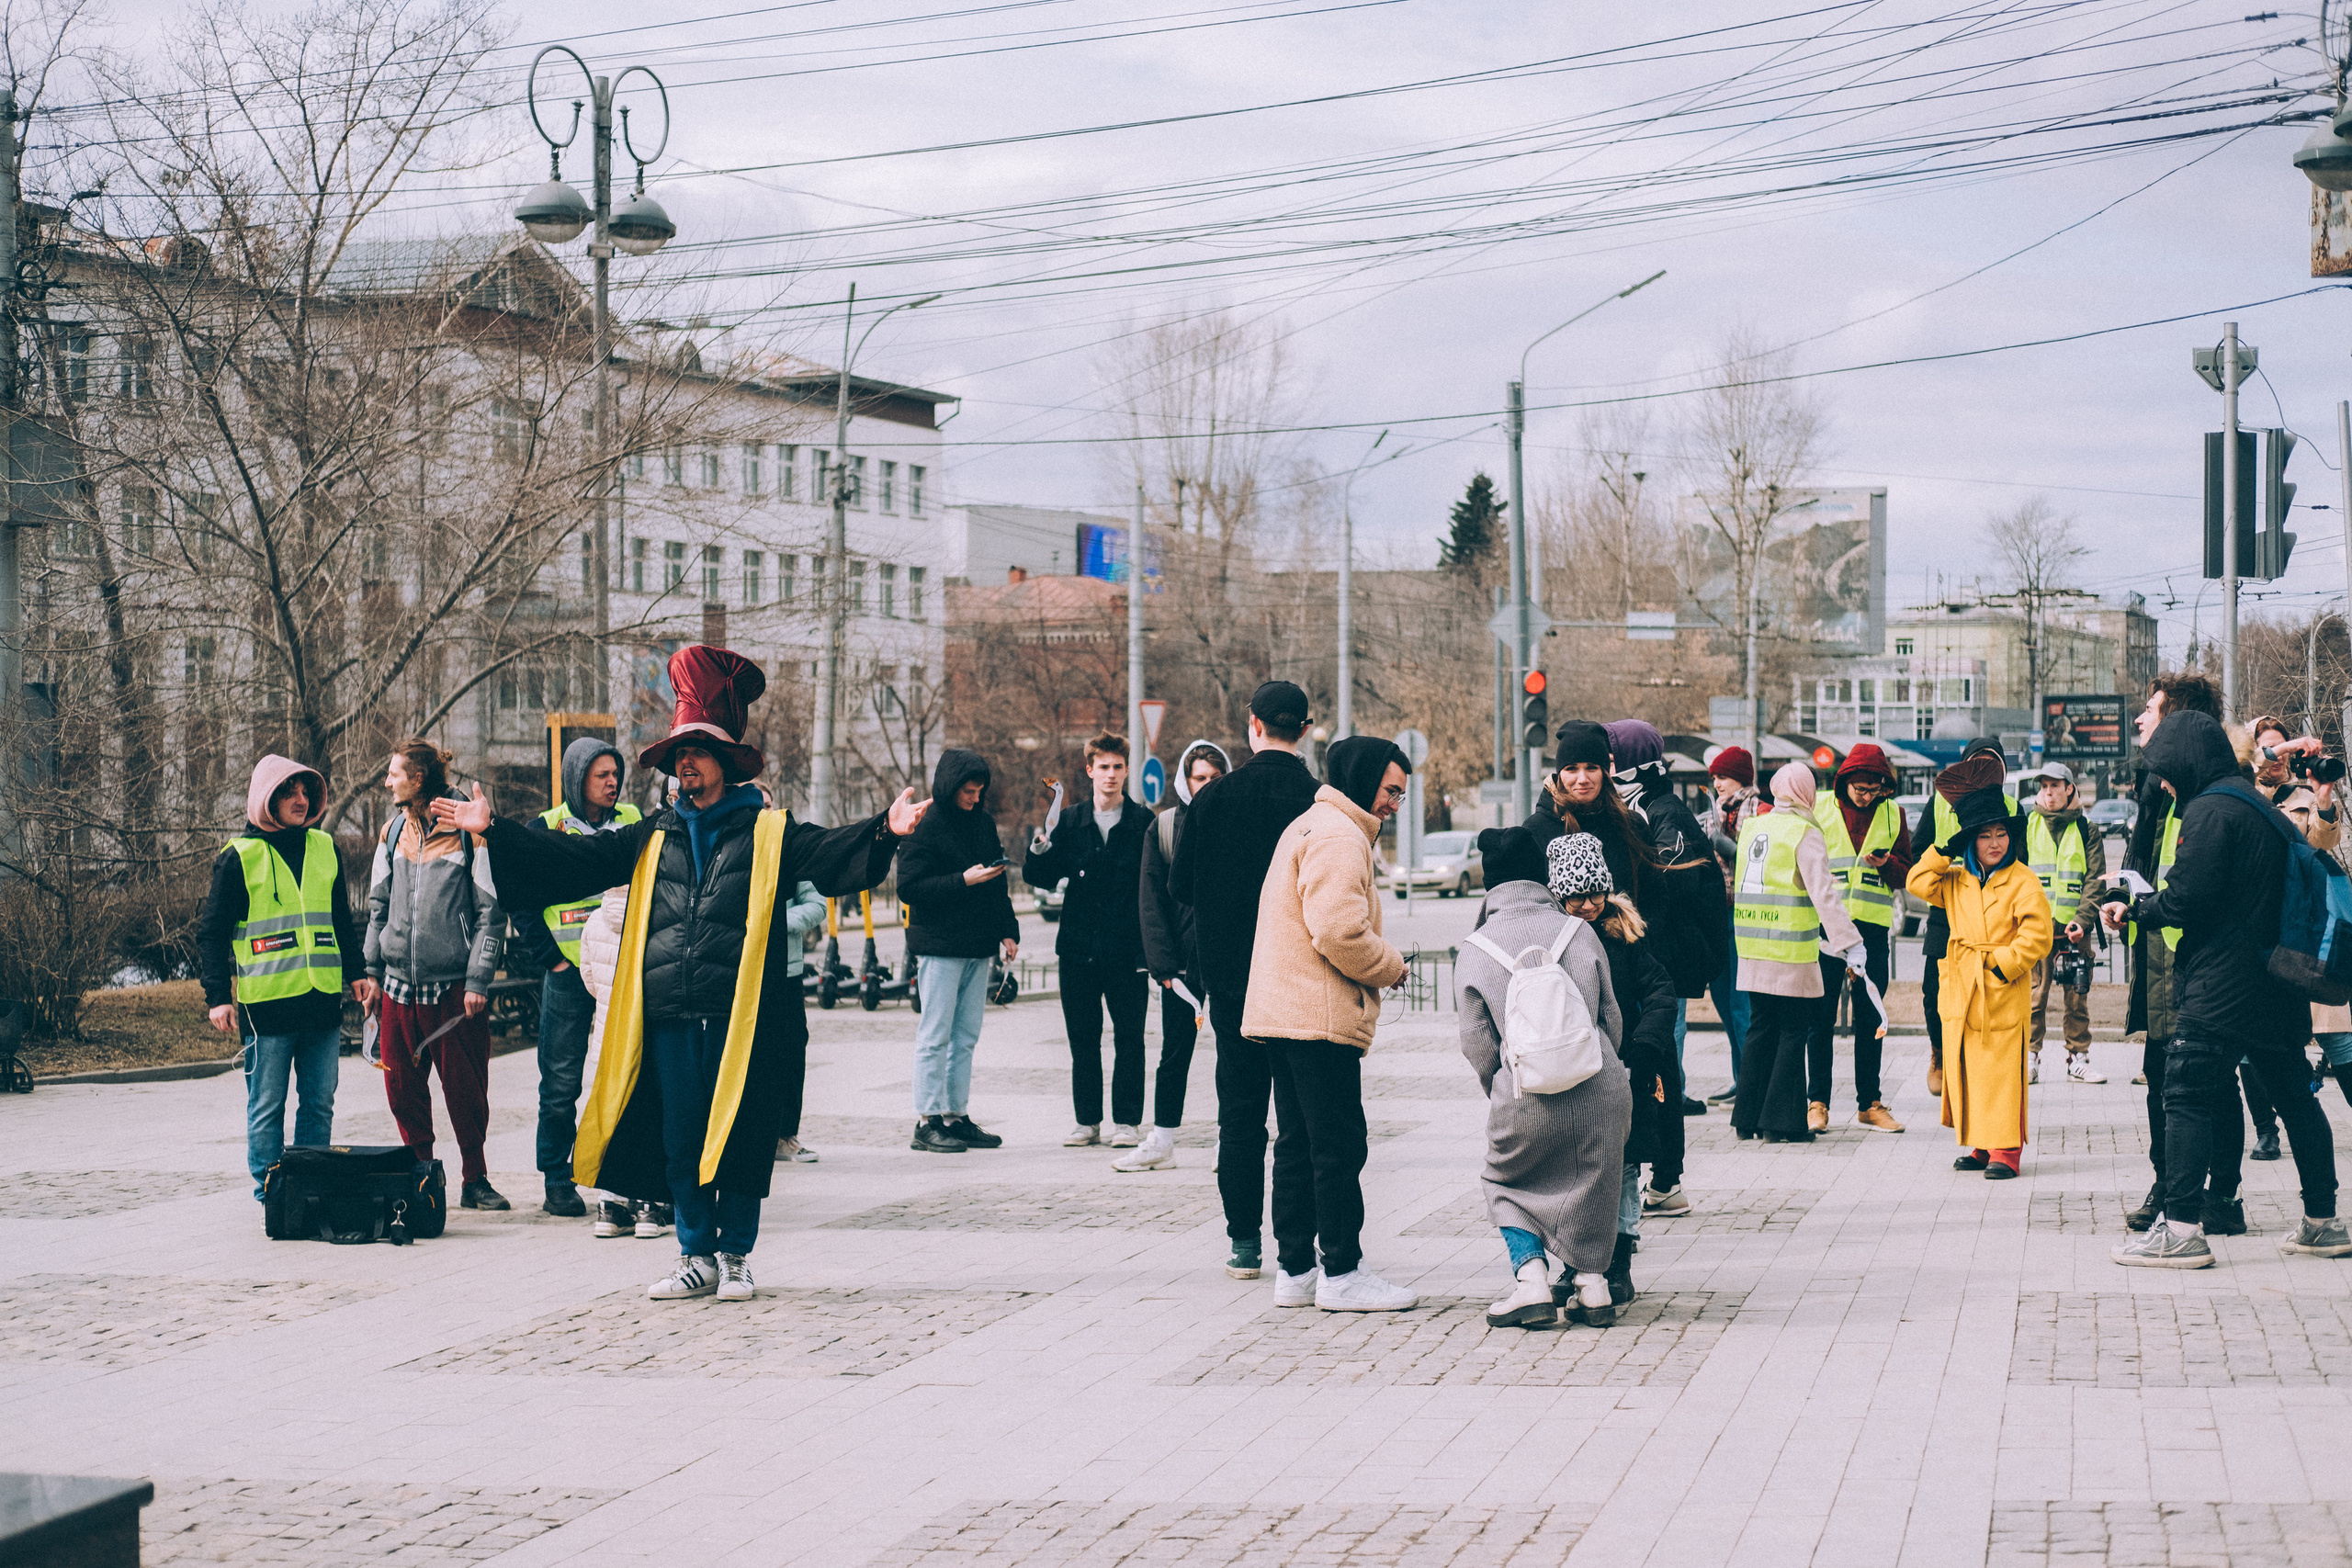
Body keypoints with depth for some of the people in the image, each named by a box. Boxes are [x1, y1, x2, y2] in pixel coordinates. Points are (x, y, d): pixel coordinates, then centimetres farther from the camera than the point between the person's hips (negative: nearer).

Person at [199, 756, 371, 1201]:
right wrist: (218, 997, -8)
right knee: (266, 1106, 1)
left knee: (319, 1104, 7)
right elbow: (211, 932, -1)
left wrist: (357, 973, 14)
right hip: (267, 1005, -4)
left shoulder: (324, 850, 13)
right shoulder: (239, 857, -2)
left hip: (323, 999, 4)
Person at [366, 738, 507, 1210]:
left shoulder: (469, 829, -6)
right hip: (399, 981, 5)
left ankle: (475, 1179, 12)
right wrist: (372, 968, 10)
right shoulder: (394, 831, 11)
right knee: (403, 1087, 5)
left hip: (454, 985, -5)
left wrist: (478, 980, -10)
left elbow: (489, 910, -6)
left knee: (465, 1088, 0)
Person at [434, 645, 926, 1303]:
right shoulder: (652, 838, 16)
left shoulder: (770, 833, 5)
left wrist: (884, 831, -29)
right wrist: (495, 830, 14)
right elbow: (572, 859, 19)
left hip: (742, 1019, -4)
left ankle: (735, 1257, 13)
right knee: (680, 1142, 6)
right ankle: (697, 1256, 16)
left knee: (739, 1140, 1)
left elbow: (831, 855, -9)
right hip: (671, 1019, 4)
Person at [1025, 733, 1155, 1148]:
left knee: (1129, 1037, 1)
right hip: (1078, 947, 3)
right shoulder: (1070, 823, 8)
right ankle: (1087, 1121, 14)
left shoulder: (1144, 822, 0)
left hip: (1127, 948, -3)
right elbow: (1041, 878, 7)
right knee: (1082, 1037, 6)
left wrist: (1151, 944, -15)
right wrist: (1039, 851, -14)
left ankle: (1127, 1121, 9)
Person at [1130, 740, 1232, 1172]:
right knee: (1175, 1051, 6)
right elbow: (1151, 900, 2)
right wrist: (1163, 962, -7)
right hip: (1182, 957, 1)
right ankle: (1161, 1142, 12)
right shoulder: (1163, 828, 5)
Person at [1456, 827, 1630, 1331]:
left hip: (1525, 1101, -1)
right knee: (1591, 1181, 23)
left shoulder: (1473, 952, -2)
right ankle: (1591, 1281, 13)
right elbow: (1612, 1020, 9)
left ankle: (1531, 1277, 2)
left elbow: (1477, 1044, -1)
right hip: (1600, 1093, 1)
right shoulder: (1578, 933, 2)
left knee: (1507, 1181, 21)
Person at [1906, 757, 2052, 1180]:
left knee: (2002, 1073, -6)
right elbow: (1919, 884, 7)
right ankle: (1980, 1145, 17)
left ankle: (2005, 1150, -2)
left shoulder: (2023, 882, -7)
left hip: (2003, 994, -6)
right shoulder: (1955, 879, 11)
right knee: (1966, 1069, 8)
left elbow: (2036, 936, -12)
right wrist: (1946, 851, 0)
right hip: (1961, 993, 6)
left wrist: (2002, 965, -16)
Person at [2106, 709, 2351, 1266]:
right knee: (2294, 1094, 13)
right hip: (2275, 979, 9)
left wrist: (2134, 909, -1)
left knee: (2186, 1095, -7)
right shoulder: (2259, 807, 17)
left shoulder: (2209, 810, -12)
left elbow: (2185, 900, -18)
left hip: (2220, 984, -9)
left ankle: (2182, 1228, -11)